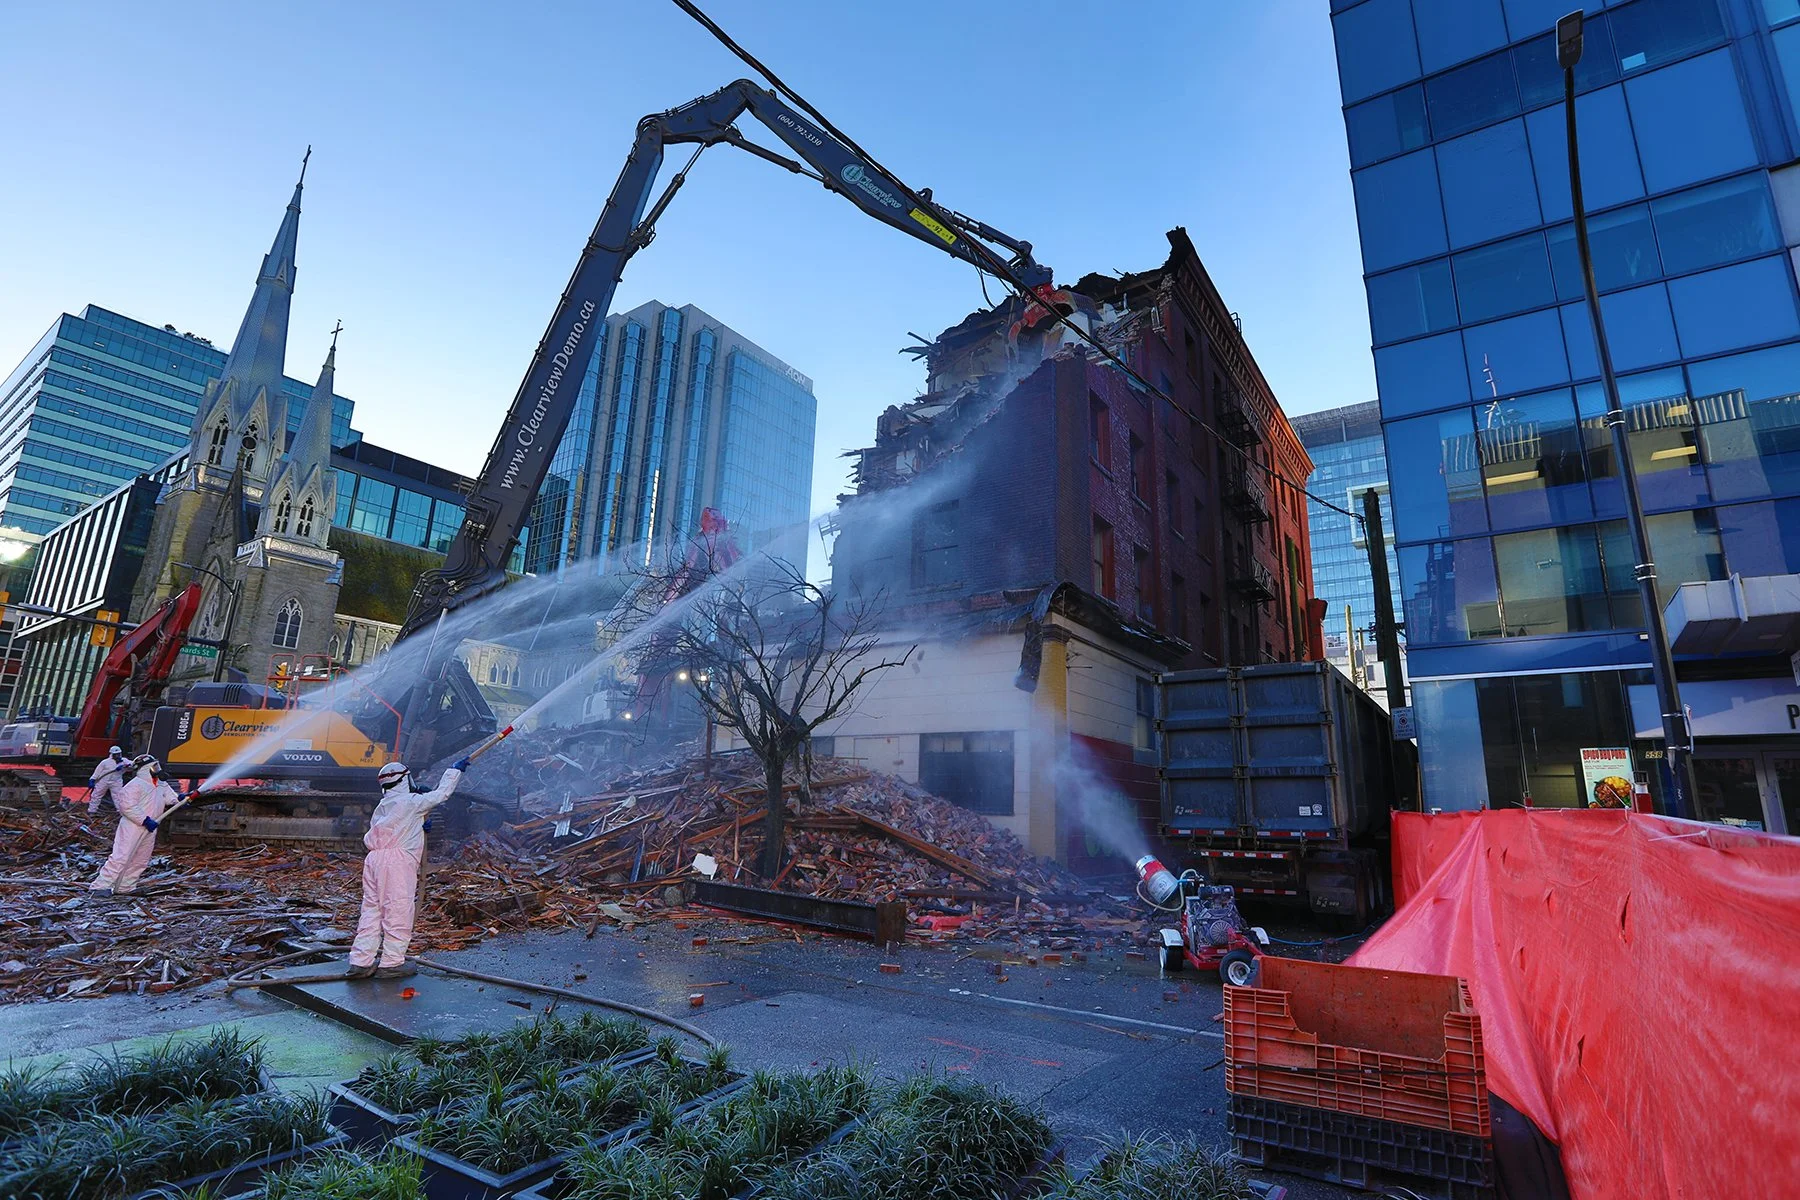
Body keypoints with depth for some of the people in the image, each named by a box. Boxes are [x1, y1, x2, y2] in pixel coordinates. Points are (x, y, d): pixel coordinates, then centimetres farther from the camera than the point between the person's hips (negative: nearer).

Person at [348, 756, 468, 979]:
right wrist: (456, 770, 15)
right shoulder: (411, 802, -2)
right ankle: (391, 963, 1)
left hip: (374, 859, 8)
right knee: (398, 911, -2)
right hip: (397, 860, -8)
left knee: (372, 909, 11)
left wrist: (418, 826, 24)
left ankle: (361, 961, 13)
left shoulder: (383, 807, 21)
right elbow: (441, 793, 3)